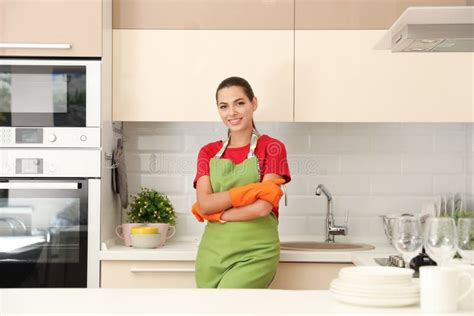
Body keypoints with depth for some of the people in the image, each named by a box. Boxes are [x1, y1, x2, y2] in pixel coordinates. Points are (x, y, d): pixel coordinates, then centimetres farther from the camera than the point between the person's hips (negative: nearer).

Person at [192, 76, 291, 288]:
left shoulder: (272, 148, 0)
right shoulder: (208, 152, 10)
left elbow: (263, 207, -12)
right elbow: (204, 204, -4)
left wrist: (217, 214, -5)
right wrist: (250, 190, -14)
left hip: (256, 253, -4)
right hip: (212, 252, 4)